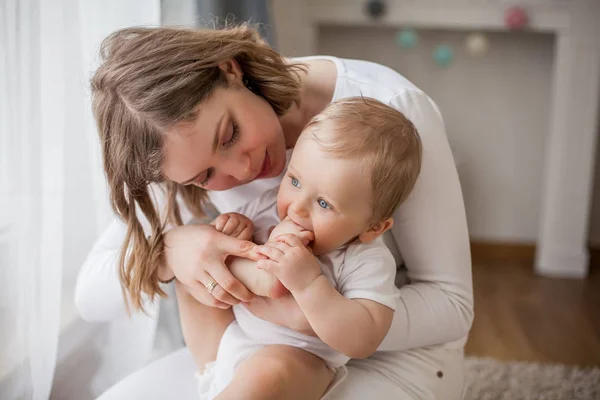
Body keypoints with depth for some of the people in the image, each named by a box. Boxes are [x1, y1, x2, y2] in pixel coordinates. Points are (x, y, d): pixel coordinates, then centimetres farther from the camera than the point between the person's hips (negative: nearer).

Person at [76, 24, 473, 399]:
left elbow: (452, 302, -19)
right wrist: (165, 251, -33)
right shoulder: (195, 137, -12)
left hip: (398, 350, -3)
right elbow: (91, 296, -12)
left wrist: (307, 317, -33)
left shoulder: (391, 109, -23)